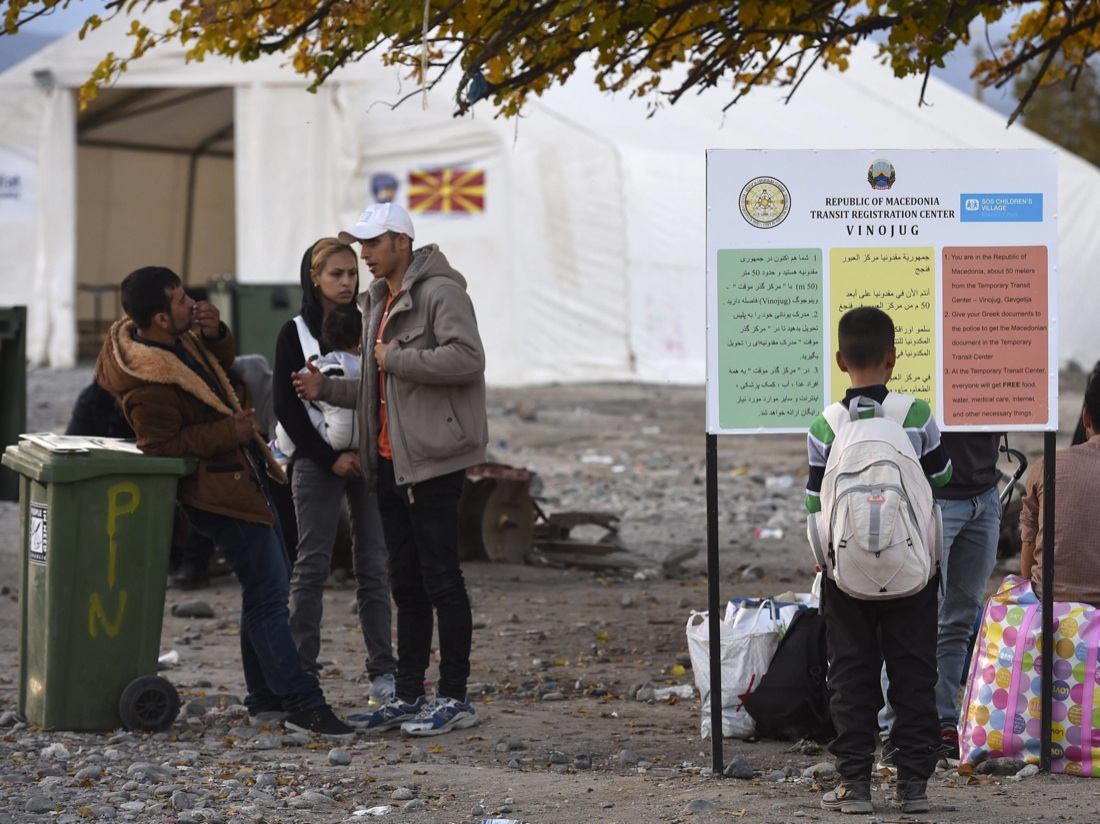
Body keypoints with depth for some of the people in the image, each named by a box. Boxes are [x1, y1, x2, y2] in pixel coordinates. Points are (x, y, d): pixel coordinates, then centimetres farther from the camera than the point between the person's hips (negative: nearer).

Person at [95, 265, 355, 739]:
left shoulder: (177, 339, 3)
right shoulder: (149, 382, -27)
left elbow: (221, 362, 21)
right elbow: (159, 446, -25)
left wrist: (214, 333, -1)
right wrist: (226, 433, -23)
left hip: (244, 477, 11)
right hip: (218, 491, -11)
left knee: (269, 586, 16)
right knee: (267, 592, -11)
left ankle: (265, 697, 25)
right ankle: (302, 704, -9)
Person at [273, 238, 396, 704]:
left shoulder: (367, 328, 9)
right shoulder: (295, 334, 1)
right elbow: (286, 406, -3)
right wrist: (329, 457, -9)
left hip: (367, 457, 3)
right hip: (318, 460, -2)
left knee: (372, 565, 1)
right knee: (312, 564, -3)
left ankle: (382, 671, 3)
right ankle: (301, 670, 0)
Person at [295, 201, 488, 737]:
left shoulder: (439, 292, -10)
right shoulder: (379, 302, 20)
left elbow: (465, 357, -25)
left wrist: (397, 358, -17)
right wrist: (327, 389, 10)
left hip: (432, 459, -10)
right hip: (391, 460, 10)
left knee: (440, 578, -6)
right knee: (405, 583, 12)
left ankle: (455, 698, -2)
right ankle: (409, 697, 17)